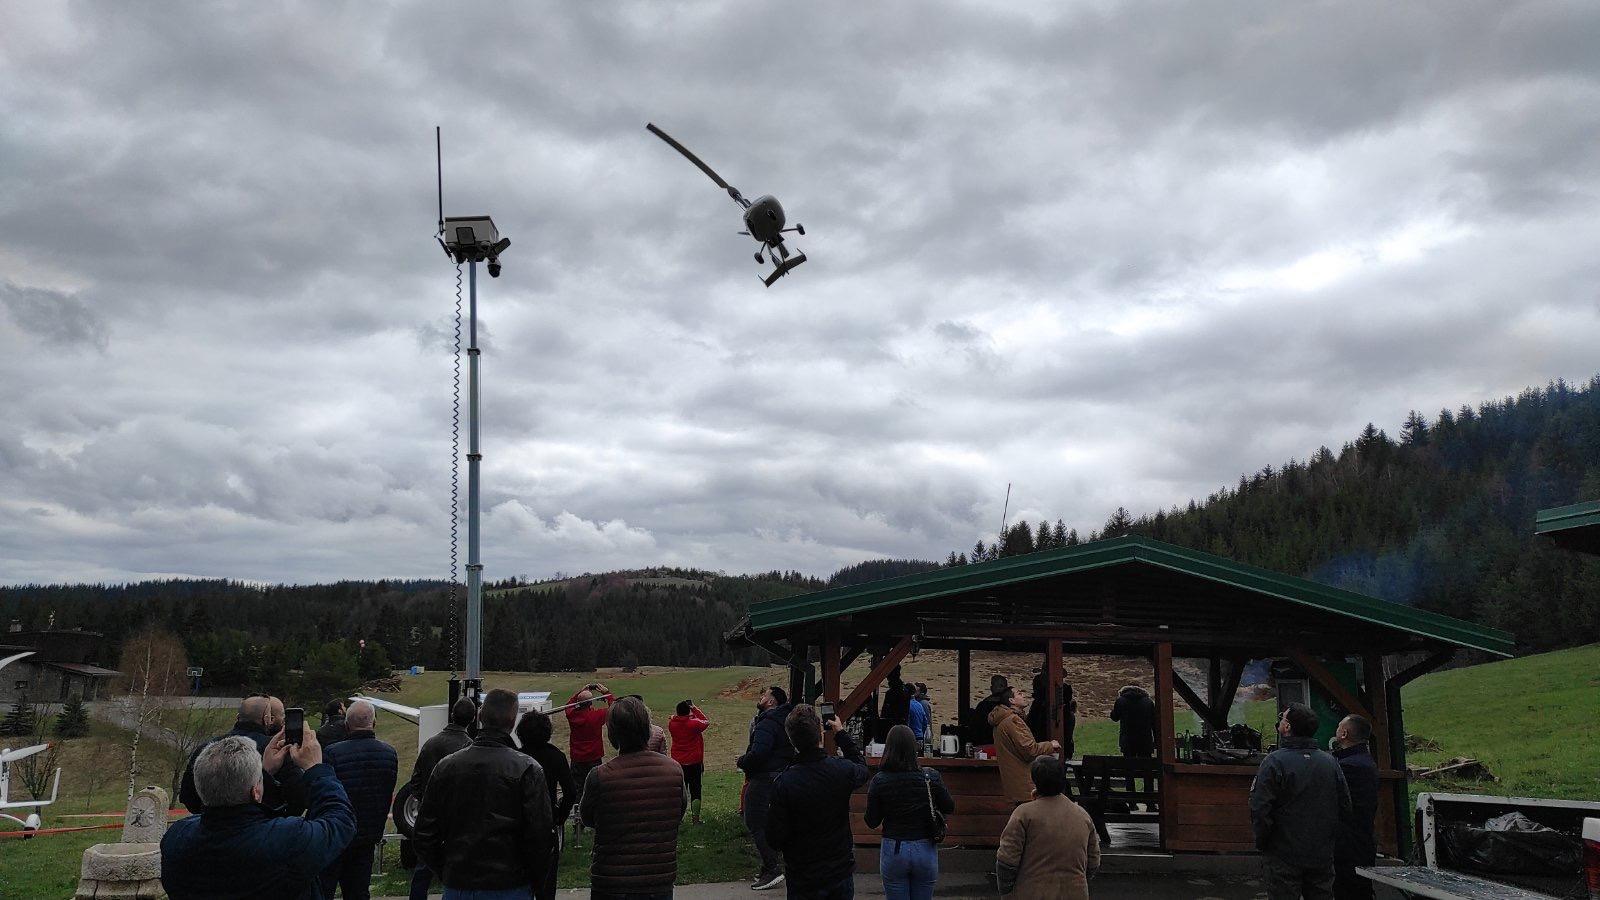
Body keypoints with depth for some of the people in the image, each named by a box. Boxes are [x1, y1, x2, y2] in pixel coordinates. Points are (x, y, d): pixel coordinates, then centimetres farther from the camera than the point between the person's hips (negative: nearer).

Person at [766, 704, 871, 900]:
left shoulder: (783, 783, -21)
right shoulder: (843, 770, -13)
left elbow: (775, 839, -15)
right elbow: (863, 769, 14)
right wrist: (841, 733, 21)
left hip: (803, 878, -2)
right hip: (841, 869, 2)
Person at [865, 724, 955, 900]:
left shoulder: (879, 781, -12)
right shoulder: (931, 778, -11)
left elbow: (871, 822, -5)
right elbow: (949, 808, 3)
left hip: (893, 851, -1)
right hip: (925, 850, 1)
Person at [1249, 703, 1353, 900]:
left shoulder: (1275, 761, -14)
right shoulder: (1331, 762, 3)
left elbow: (1259, 808, -17)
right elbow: (1345, 807, 7)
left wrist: (1261, 842, -3)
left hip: (1284, 857, -5)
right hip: (1323, 857, 5)